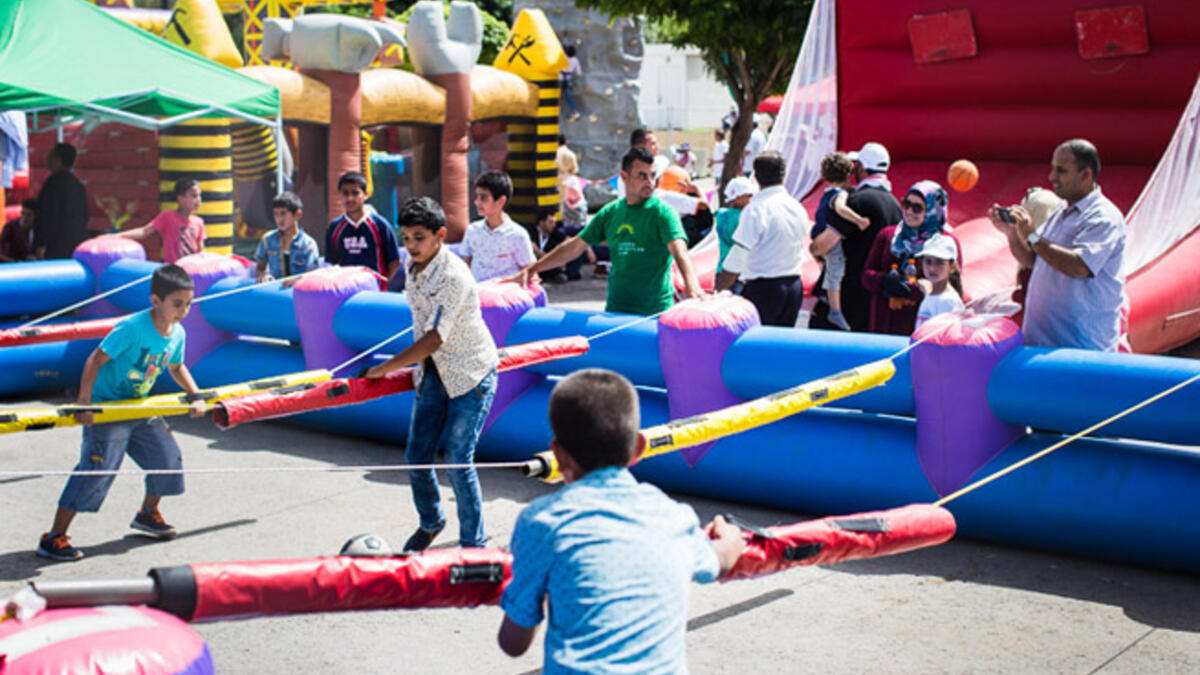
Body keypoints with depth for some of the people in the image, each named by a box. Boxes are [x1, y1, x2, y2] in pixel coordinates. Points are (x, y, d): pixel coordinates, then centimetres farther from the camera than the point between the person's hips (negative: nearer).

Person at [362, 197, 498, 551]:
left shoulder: (454, 276, -26)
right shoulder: (412, 267, 0)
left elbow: (434, 339, -29)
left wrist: (383, 369, -27)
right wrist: (420, 366, 16)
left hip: (471, 374, -7)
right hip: (433, 372, 7)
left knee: (457, 459, -10)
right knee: (416, 455, 5)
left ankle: (474, 542, 6)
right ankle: (430, 522, 31)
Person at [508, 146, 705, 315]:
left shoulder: (662, 212, -6)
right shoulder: (610, 213, 8)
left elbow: (679, 250, -22)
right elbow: (574, 247, 14)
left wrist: (692, 286, -42)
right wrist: (531, 270, 12)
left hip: (655, 313, -4)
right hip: (615, 310, 5)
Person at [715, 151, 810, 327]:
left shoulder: (756, 208, -14)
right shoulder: (798, 208, 8)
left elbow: (736, 260, -16)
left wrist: (717, 292, -12)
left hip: (762, 288, -7)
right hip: (795, 286, 7)